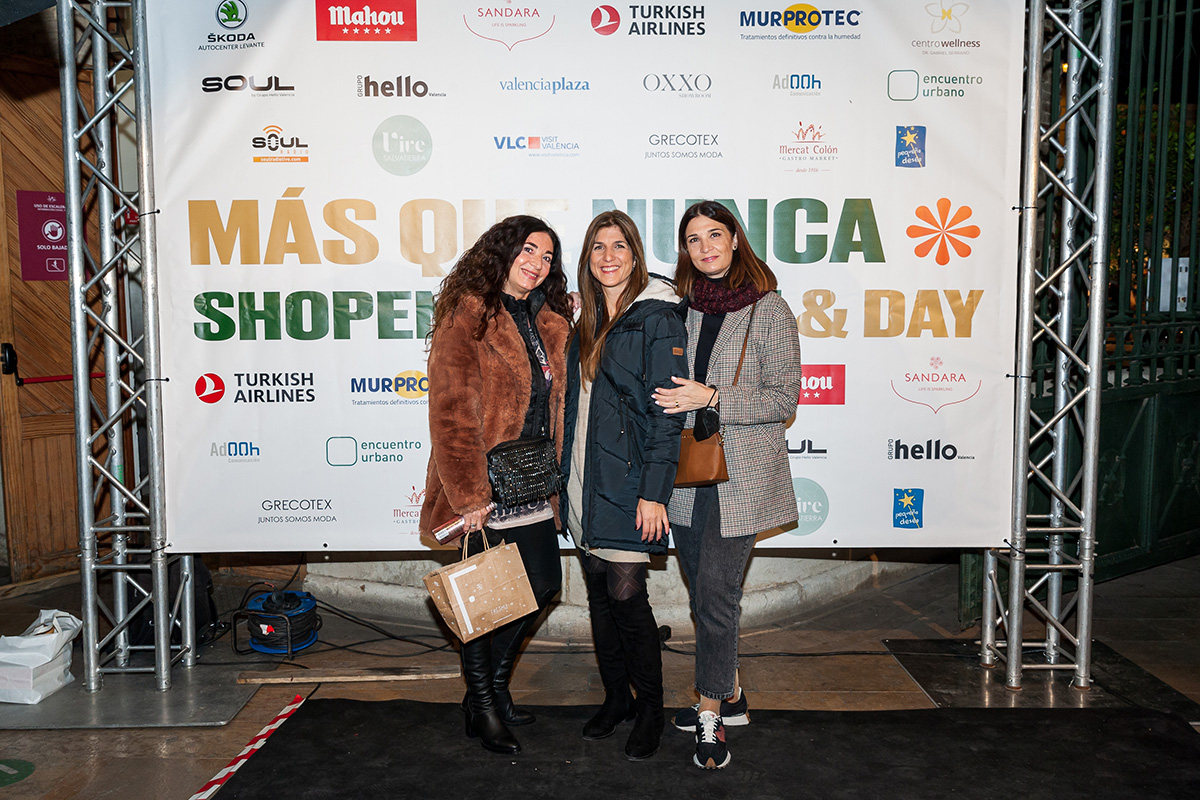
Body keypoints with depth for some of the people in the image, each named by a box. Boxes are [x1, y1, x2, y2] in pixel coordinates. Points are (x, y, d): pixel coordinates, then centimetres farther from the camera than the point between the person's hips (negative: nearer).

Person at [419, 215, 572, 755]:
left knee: (543, 583, 12)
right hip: (487, 488, -7)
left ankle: (494, 683, 34)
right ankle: (482, 704, 25)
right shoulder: (467, 317, -12)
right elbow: (452, 413, -16)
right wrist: (468, 495, -18)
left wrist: (554, 477, 7)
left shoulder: (550, 324, 11)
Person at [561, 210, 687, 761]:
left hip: (628, 483, -7)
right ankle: (616, 698, 29)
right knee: (599, 592, 13)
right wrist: (567, 475, 12)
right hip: (584, 480, 7)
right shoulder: (587, 321, 13)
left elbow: (668, 411, -13)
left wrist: (654, 492, -18)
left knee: (626, 594, -4)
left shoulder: (658, 318, -8)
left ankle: (650, 709, 16)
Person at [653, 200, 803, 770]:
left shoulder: (769, 309, -6)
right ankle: (729, 696, 32)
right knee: (702, 594, 14)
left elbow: (783, 400, -9)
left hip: (740, 474, -5)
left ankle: (711, 715, 13)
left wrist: (713, 397, -18)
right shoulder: (682, 307, 8)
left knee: (716, 595, -4)